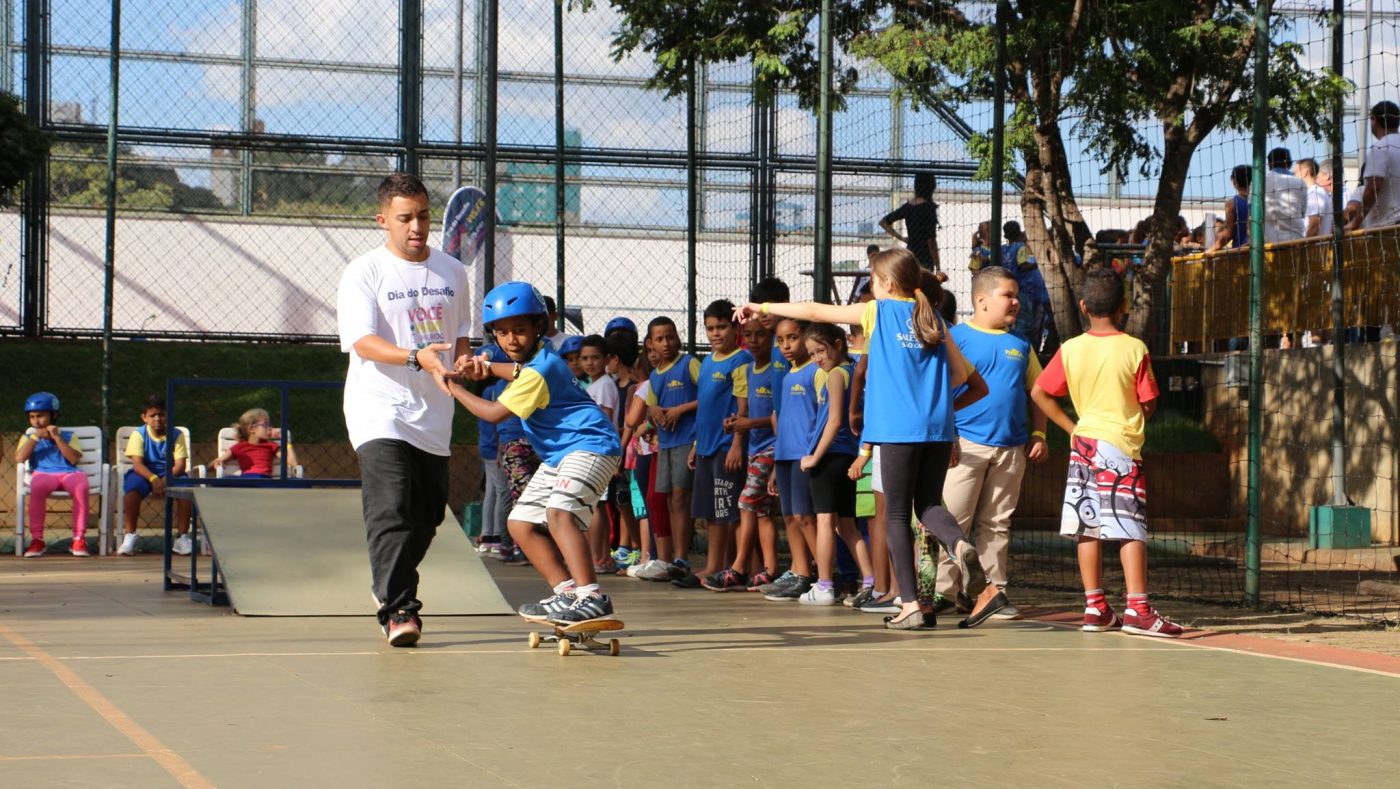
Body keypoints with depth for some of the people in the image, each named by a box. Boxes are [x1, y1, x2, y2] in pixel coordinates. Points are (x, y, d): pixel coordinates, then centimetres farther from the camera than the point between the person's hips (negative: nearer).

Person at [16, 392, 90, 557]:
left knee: (81, 487, -36)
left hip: (69, 473, 0)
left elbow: (74, 458, 1)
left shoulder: (67, 435, 20)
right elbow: (19, 458, 4)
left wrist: (57, 438, -1)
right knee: (37, 487, -38)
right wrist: (35, 437, 2)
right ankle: (36, 539, -32)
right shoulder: (29, 436, 23)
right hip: (43, 474, 0)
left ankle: (79, 539, -31)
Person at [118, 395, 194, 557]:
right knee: (132, 486, -35)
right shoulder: (139, 435, -3)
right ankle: (129, 536, -26)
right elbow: (137, 464, -14)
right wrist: (153, 479, -32)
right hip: (145, 473, -1)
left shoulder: (177, 435, -1)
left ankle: (182, 536, -20)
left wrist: (166, 479, -29)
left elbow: (181, 464, -9)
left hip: (171, 474, 1)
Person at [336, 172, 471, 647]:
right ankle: (397, 609, -20)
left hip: (433, 414, 6)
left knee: (426, 515, 10)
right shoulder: (363, 272, -4)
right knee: (390, 510, -19)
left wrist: (463, 360, -2)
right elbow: (363, 342, -16)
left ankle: (390, 592, 31)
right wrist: (418, 358, -32)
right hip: (380, 410, -6)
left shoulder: (452, 272, 13)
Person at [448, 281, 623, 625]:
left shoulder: (539, 370, -20)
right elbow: (518, 373, 37)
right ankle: (567, 592, 6)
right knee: (521, 522, 10)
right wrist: (486, 368, 19)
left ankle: (591, 598, -41)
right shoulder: (537, 357, 10)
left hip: (591, 445, -12)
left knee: (559, 513, -32)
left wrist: (454, 388, -8)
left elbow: (494, 413, -19)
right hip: (559, 455, 12)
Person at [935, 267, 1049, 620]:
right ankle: (944, 589, 3)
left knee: (997, 524, 9)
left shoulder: (1020, 345, 14)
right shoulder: (957, 337, -1)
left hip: (1011, 447, 5)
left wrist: (1038, 435, 9)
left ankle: (994, 591, 14)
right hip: (967, 444, -5)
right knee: (952, 521, -5)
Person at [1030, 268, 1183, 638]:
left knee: (1088, 528, 7)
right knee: (1131, 529, -5)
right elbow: (1149, 404, -4)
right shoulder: (1134, 349, -7)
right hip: (1121, 445, -4)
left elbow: (1039, 392, 2)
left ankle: (1095, 607, 10)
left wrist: (1071, 427, 8)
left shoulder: (1070, 349, 1)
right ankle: (1137, 609, -10)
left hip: (1084, 442, 4)